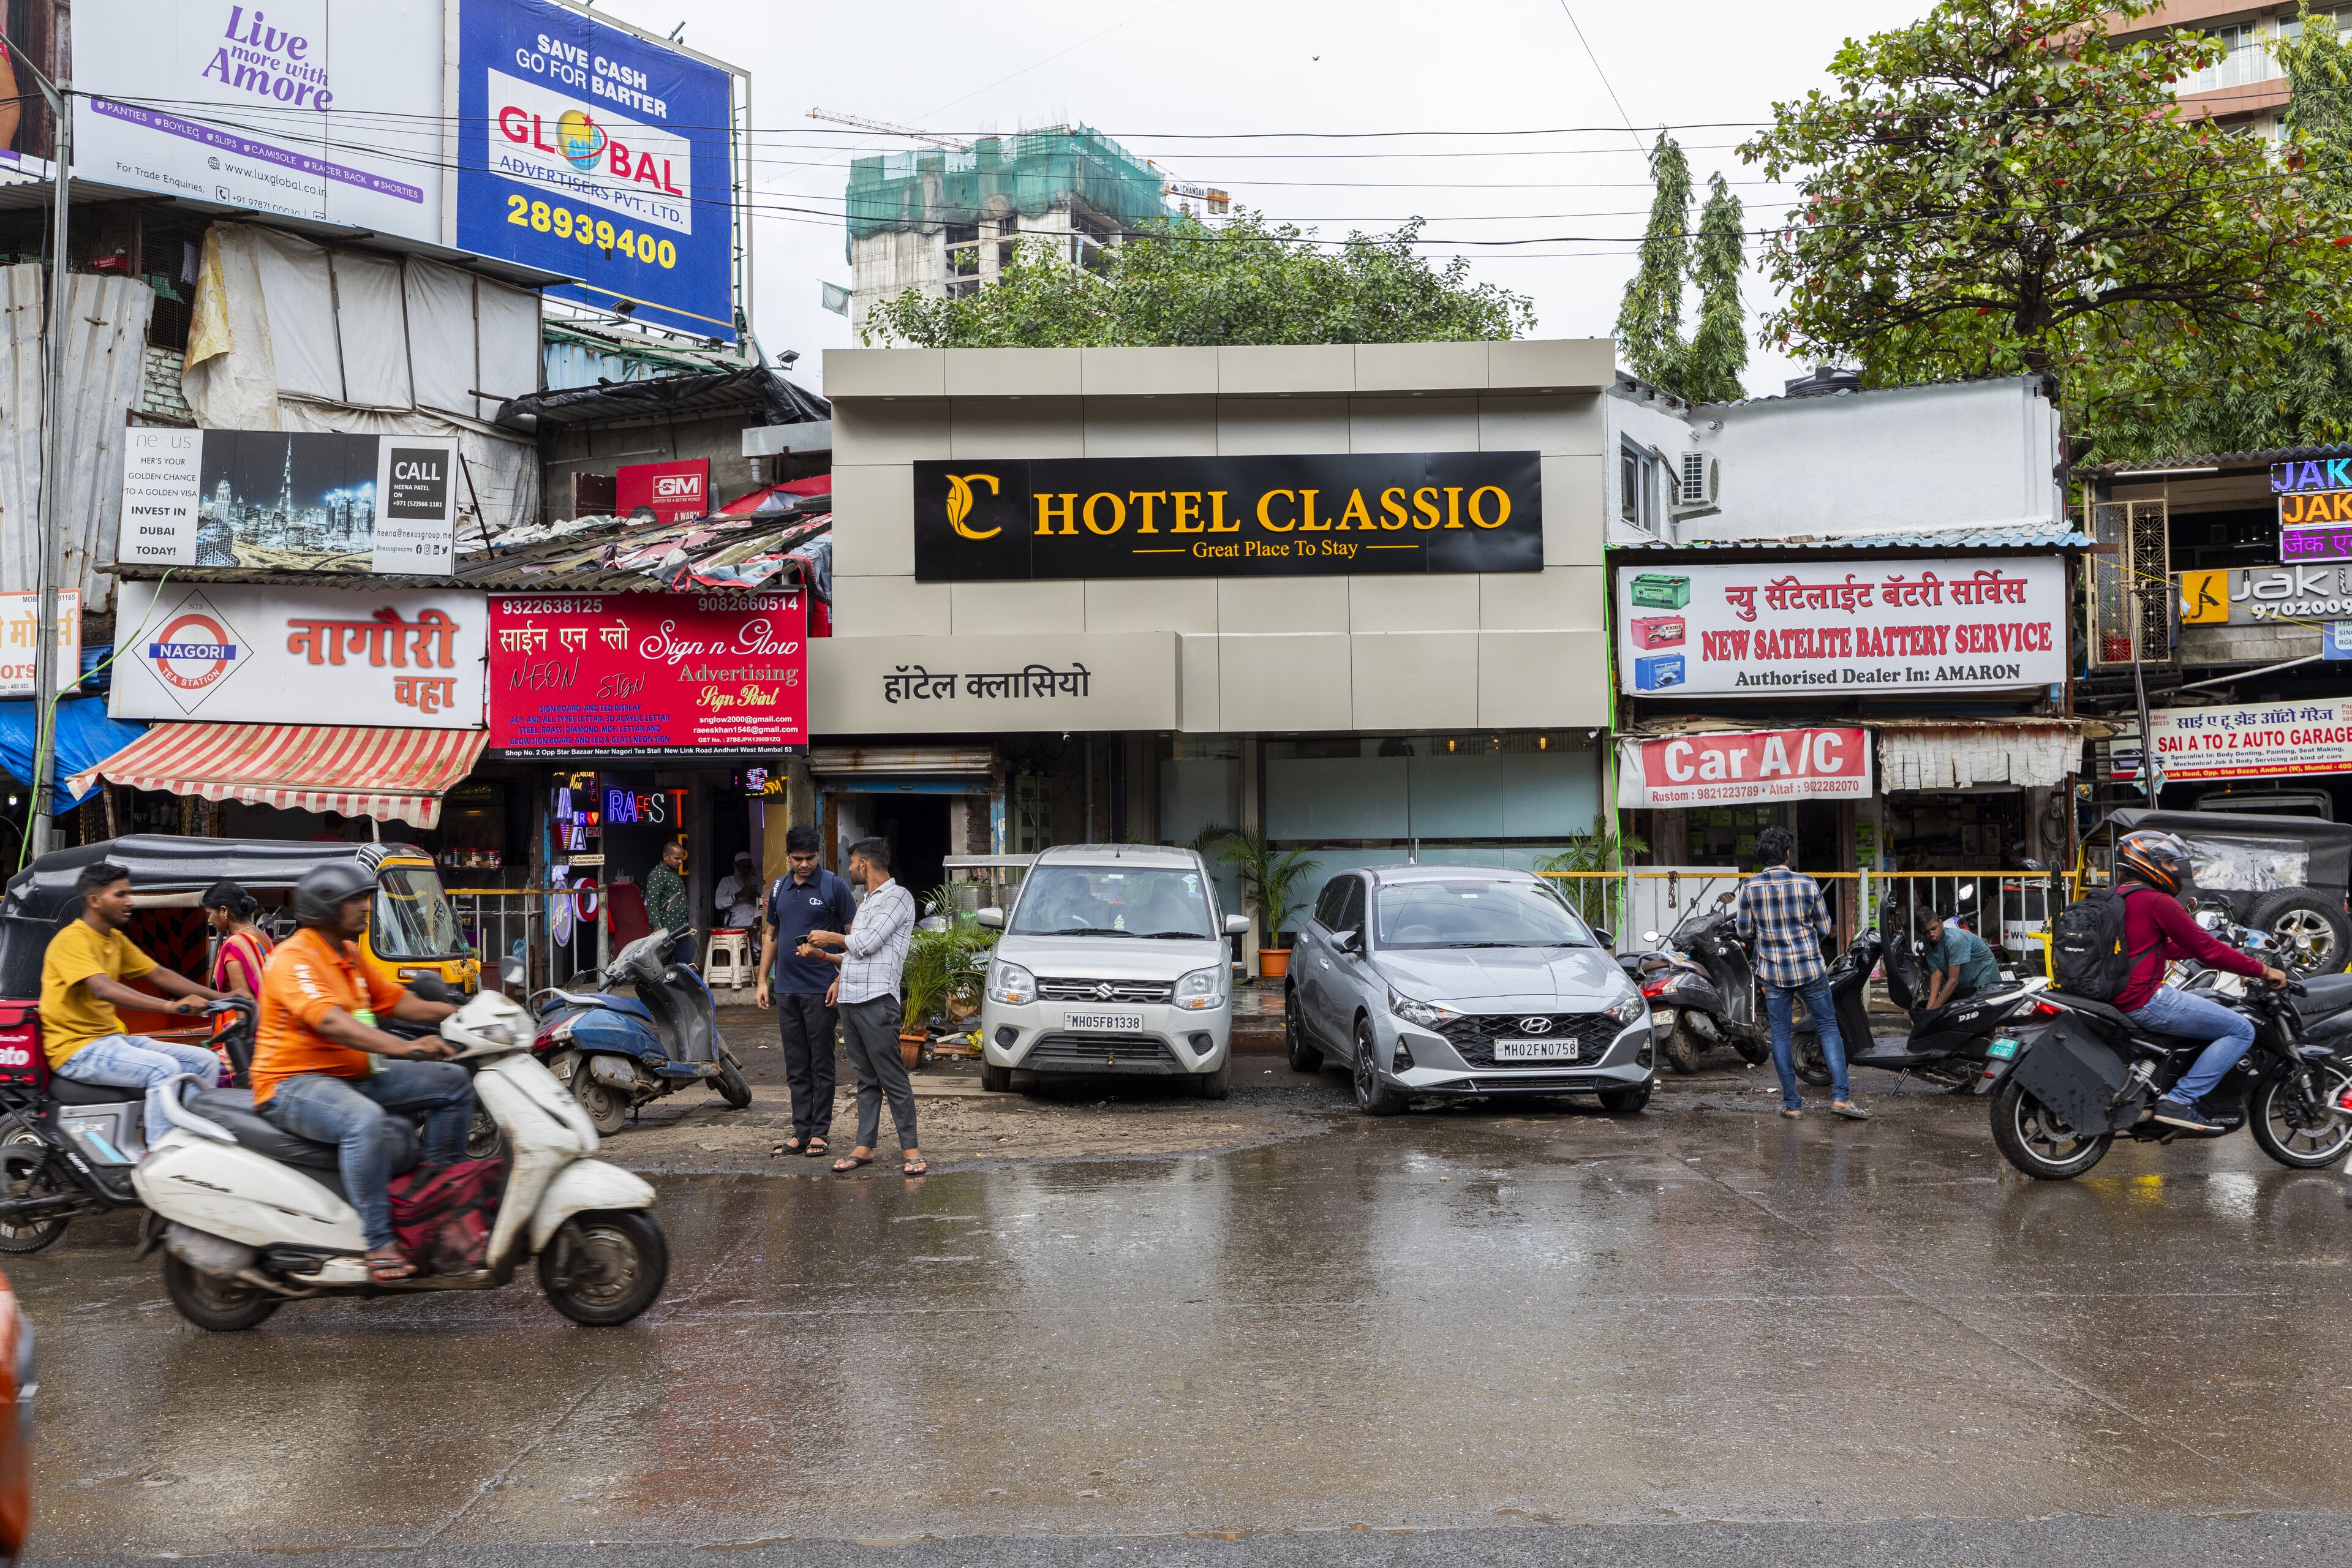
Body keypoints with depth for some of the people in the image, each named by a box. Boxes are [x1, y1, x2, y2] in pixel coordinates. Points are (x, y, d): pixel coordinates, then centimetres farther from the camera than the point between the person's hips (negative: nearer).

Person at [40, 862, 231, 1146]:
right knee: (165, 1068, -31)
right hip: (77, 1049, -9)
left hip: (111, 1038, 9)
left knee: (206, 1061, 1)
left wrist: (219, 997, 2)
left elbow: (159, 974, 13)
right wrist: (169, 1006, -41)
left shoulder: (116, 940, 13)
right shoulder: (72, 939, -15)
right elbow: (104, 989, -30)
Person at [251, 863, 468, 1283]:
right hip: (294, 1084, -10)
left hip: (354, 1077, 10)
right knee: (367, 1122, -39)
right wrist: (405, 1048, -42)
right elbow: (331, 1021, -30)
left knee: (453, 1082, 4)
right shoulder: (293, 958, -15)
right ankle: (379, 1244, -32)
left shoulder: (350, 956, 15)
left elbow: (398, 1002, 17)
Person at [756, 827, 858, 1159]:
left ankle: (820, 1132, 8)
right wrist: (763, 980, 12)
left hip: (821, 991, -5)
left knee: (821, 1065, 1)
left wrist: (841, 980, -13)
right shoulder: (779, 889, 11)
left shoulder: (834, 886, -5)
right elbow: (770, 935, 19)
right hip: (786, 990, 5)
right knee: (796, 1067, 9)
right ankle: (800, 1132, 15)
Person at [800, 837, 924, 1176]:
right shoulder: (868, 901, 24)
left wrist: (832, 938, 2)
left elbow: (867, 944, -13)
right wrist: (840, 979, 17)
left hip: (876, 1001, -9)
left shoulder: (898, 897, -6)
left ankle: (909, 1148, -3)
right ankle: (865, 1147, 12)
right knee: (865, 1079, 9)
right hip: (849, 1000, 9)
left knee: (893, 1078, -6)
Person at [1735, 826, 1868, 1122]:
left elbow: (1745, 930, 2)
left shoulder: (1751, 887, -7)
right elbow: (1824, 928, 1)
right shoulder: (1807, 884, -7)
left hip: (1774, 972, 1)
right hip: (1811, 969, -1)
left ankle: (1792, 1103, 8)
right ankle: (1841, 1096, 0)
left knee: (1780, 1035, 7)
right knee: (1828, 1028, 8)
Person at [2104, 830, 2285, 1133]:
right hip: (2147, 1000, -10)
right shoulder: (2157, 902, -12)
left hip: (2118, 995, 10)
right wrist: (2263, 970, -3)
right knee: (2241, 1030, -5)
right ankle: (2180, 1101, -12)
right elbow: (2207, 950, -12)